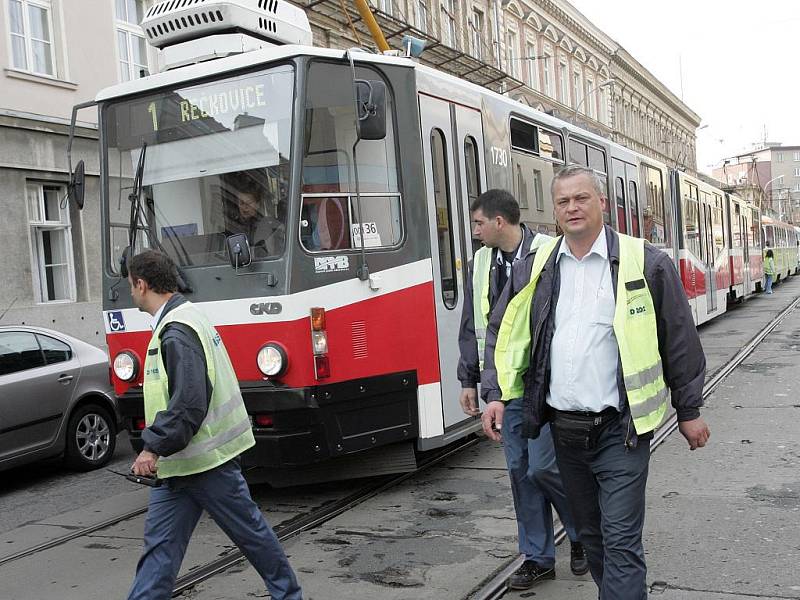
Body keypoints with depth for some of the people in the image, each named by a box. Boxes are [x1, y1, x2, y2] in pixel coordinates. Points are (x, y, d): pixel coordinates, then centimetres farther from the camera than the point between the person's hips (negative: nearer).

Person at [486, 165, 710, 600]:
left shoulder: (645, 263, -4)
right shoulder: (538, 267, 6)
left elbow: (679, 340, 1)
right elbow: (504, 332, 14)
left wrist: (689, 410, 5)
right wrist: (498, 393, 6)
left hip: (619, 429, -4)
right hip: (564, 429, 4)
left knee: (621, 541, -4)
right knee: (590, 532, 17)